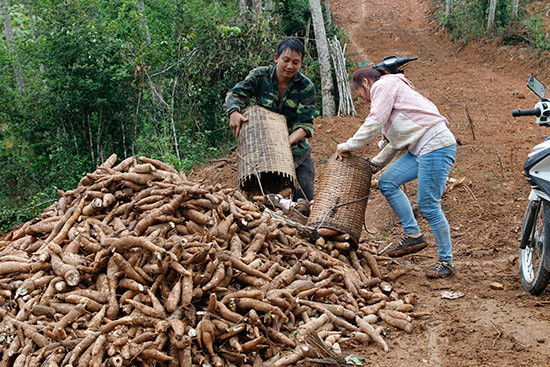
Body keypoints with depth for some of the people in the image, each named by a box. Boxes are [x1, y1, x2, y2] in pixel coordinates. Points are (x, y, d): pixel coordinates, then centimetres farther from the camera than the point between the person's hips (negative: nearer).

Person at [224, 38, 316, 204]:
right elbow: (235, 94, -6)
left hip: (297, 148, 0)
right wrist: (234, 112, -29)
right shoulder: (260, 76, -6)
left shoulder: (306, 87, -9)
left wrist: (288, 141, -31)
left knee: (305, 196, -1)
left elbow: (306, 124, -12)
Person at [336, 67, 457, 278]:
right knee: (387, 182, 8)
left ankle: (446, 262, 2)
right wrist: (374, 165, 23)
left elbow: (374, 124, -15)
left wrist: (348, 146, -7)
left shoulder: (383, 85, -2)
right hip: (421, 149, 10)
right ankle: (413, 235, 10)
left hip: (436, 146, -10)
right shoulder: (391, 88, 27)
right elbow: (396, 142, 26)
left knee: (428, 205, -8)